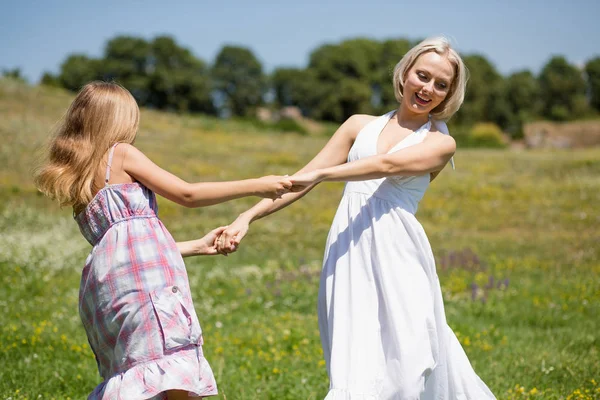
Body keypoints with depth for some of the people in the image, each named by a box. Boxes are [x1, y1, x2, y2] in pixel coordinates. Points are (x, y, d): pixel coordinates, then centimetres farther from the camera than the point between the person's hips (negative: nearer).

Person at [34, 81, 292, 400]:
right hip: (146, 277, -8)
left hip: (106, 279, 9)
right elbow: (187, 195, 4)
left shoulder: (78, 184, 27)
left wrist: (197, 246, 33)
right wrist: (255, 186, 10)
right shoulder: (121, 154, 5)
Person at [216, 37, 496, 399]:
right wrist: (248, 216, -1)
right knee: (359, 361, 0)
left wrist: (321, 175, -22)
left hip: (395, 252, -2)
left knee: (405, 358, -6)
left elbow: (388, 166, -12)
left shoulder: (441, 142, 7)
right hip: (348, 253, 2)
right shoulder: (360, 126, 15)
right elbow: (304, 178, 10)